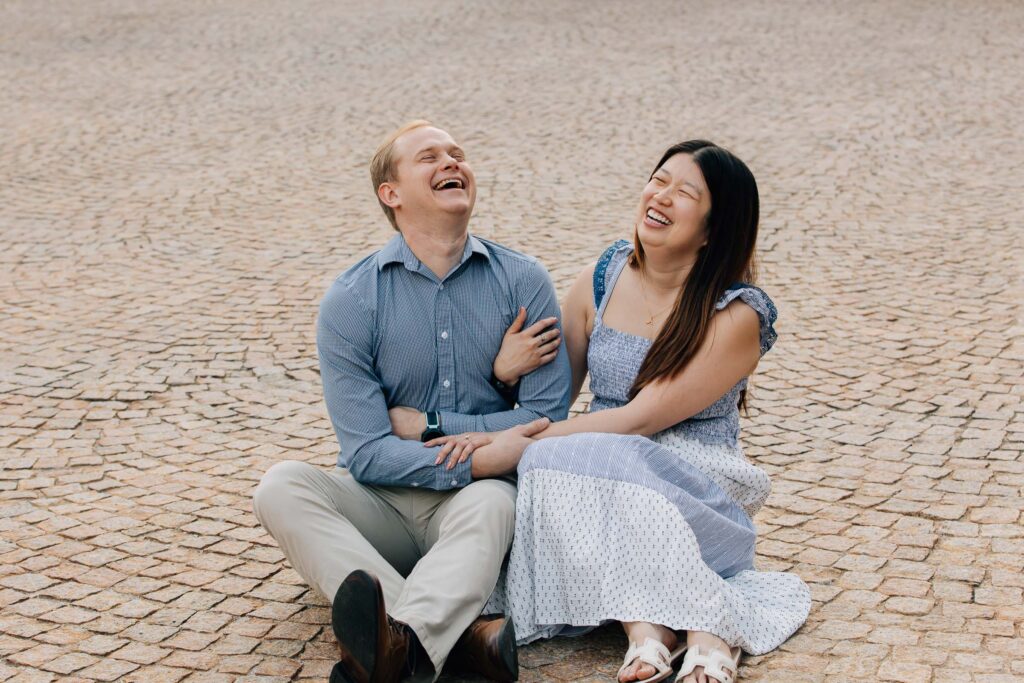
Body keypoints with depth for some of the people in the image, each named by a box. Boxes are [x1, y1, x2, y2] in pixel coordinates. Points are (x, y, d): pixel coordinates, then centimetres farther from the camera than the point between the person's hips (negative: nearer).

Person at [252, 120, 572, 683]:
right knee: (282, 486, -27)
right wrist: (478, 459, -19)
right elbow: (366, 452, -9)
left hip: (481, 494, -1)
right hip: (384, 506, 1)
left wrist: (428, 424, -7)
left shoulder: (523, 282, 1)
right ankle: (462, 635, -44)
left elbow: (547, 421, -3)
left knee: (492, 503, -35)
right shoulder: (351, 300, -2)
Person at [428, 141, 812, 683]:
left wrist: (523, 446, -20)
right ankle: (647, 629, -33)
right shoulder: (601, 280, 6)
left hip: (696, 486, -4)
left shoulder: (736, 317, -11)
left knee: (557, 460, -32)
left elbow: (641, 419, -17)